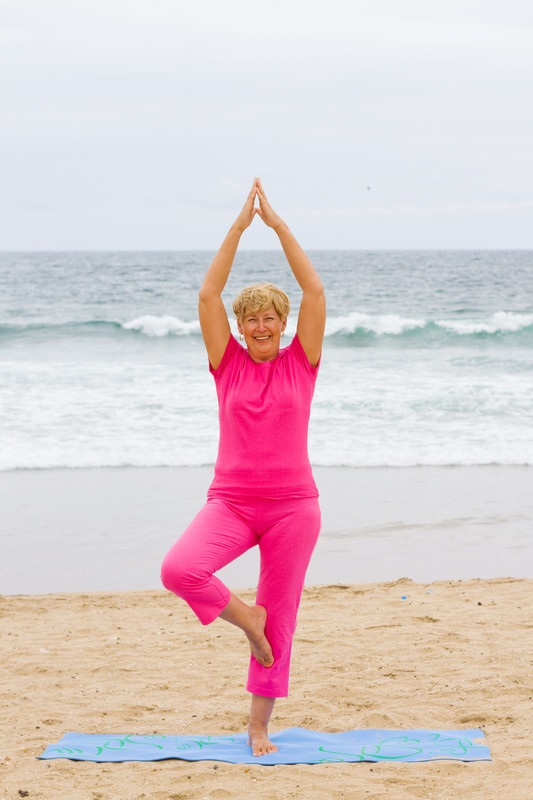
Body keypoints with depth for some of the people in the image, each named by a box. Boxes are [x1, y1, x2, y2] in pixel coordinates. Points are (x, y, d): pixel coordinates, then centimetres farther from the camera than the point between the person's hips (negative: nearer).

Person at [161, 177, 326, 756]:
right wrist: (239, 226, -6)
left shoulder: (300, 363, 4)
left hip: (292, 506, 0)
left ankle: (259, 725, 19)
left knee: (280, 621, 4)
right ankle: (243, 617, 1)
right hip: (231, 502, 0)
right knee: (179, 568, -27)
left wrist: (279, 225, -6)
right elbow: (208, 294, -3)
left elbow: (315, 291, -5)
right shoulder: (229, 365, 5)